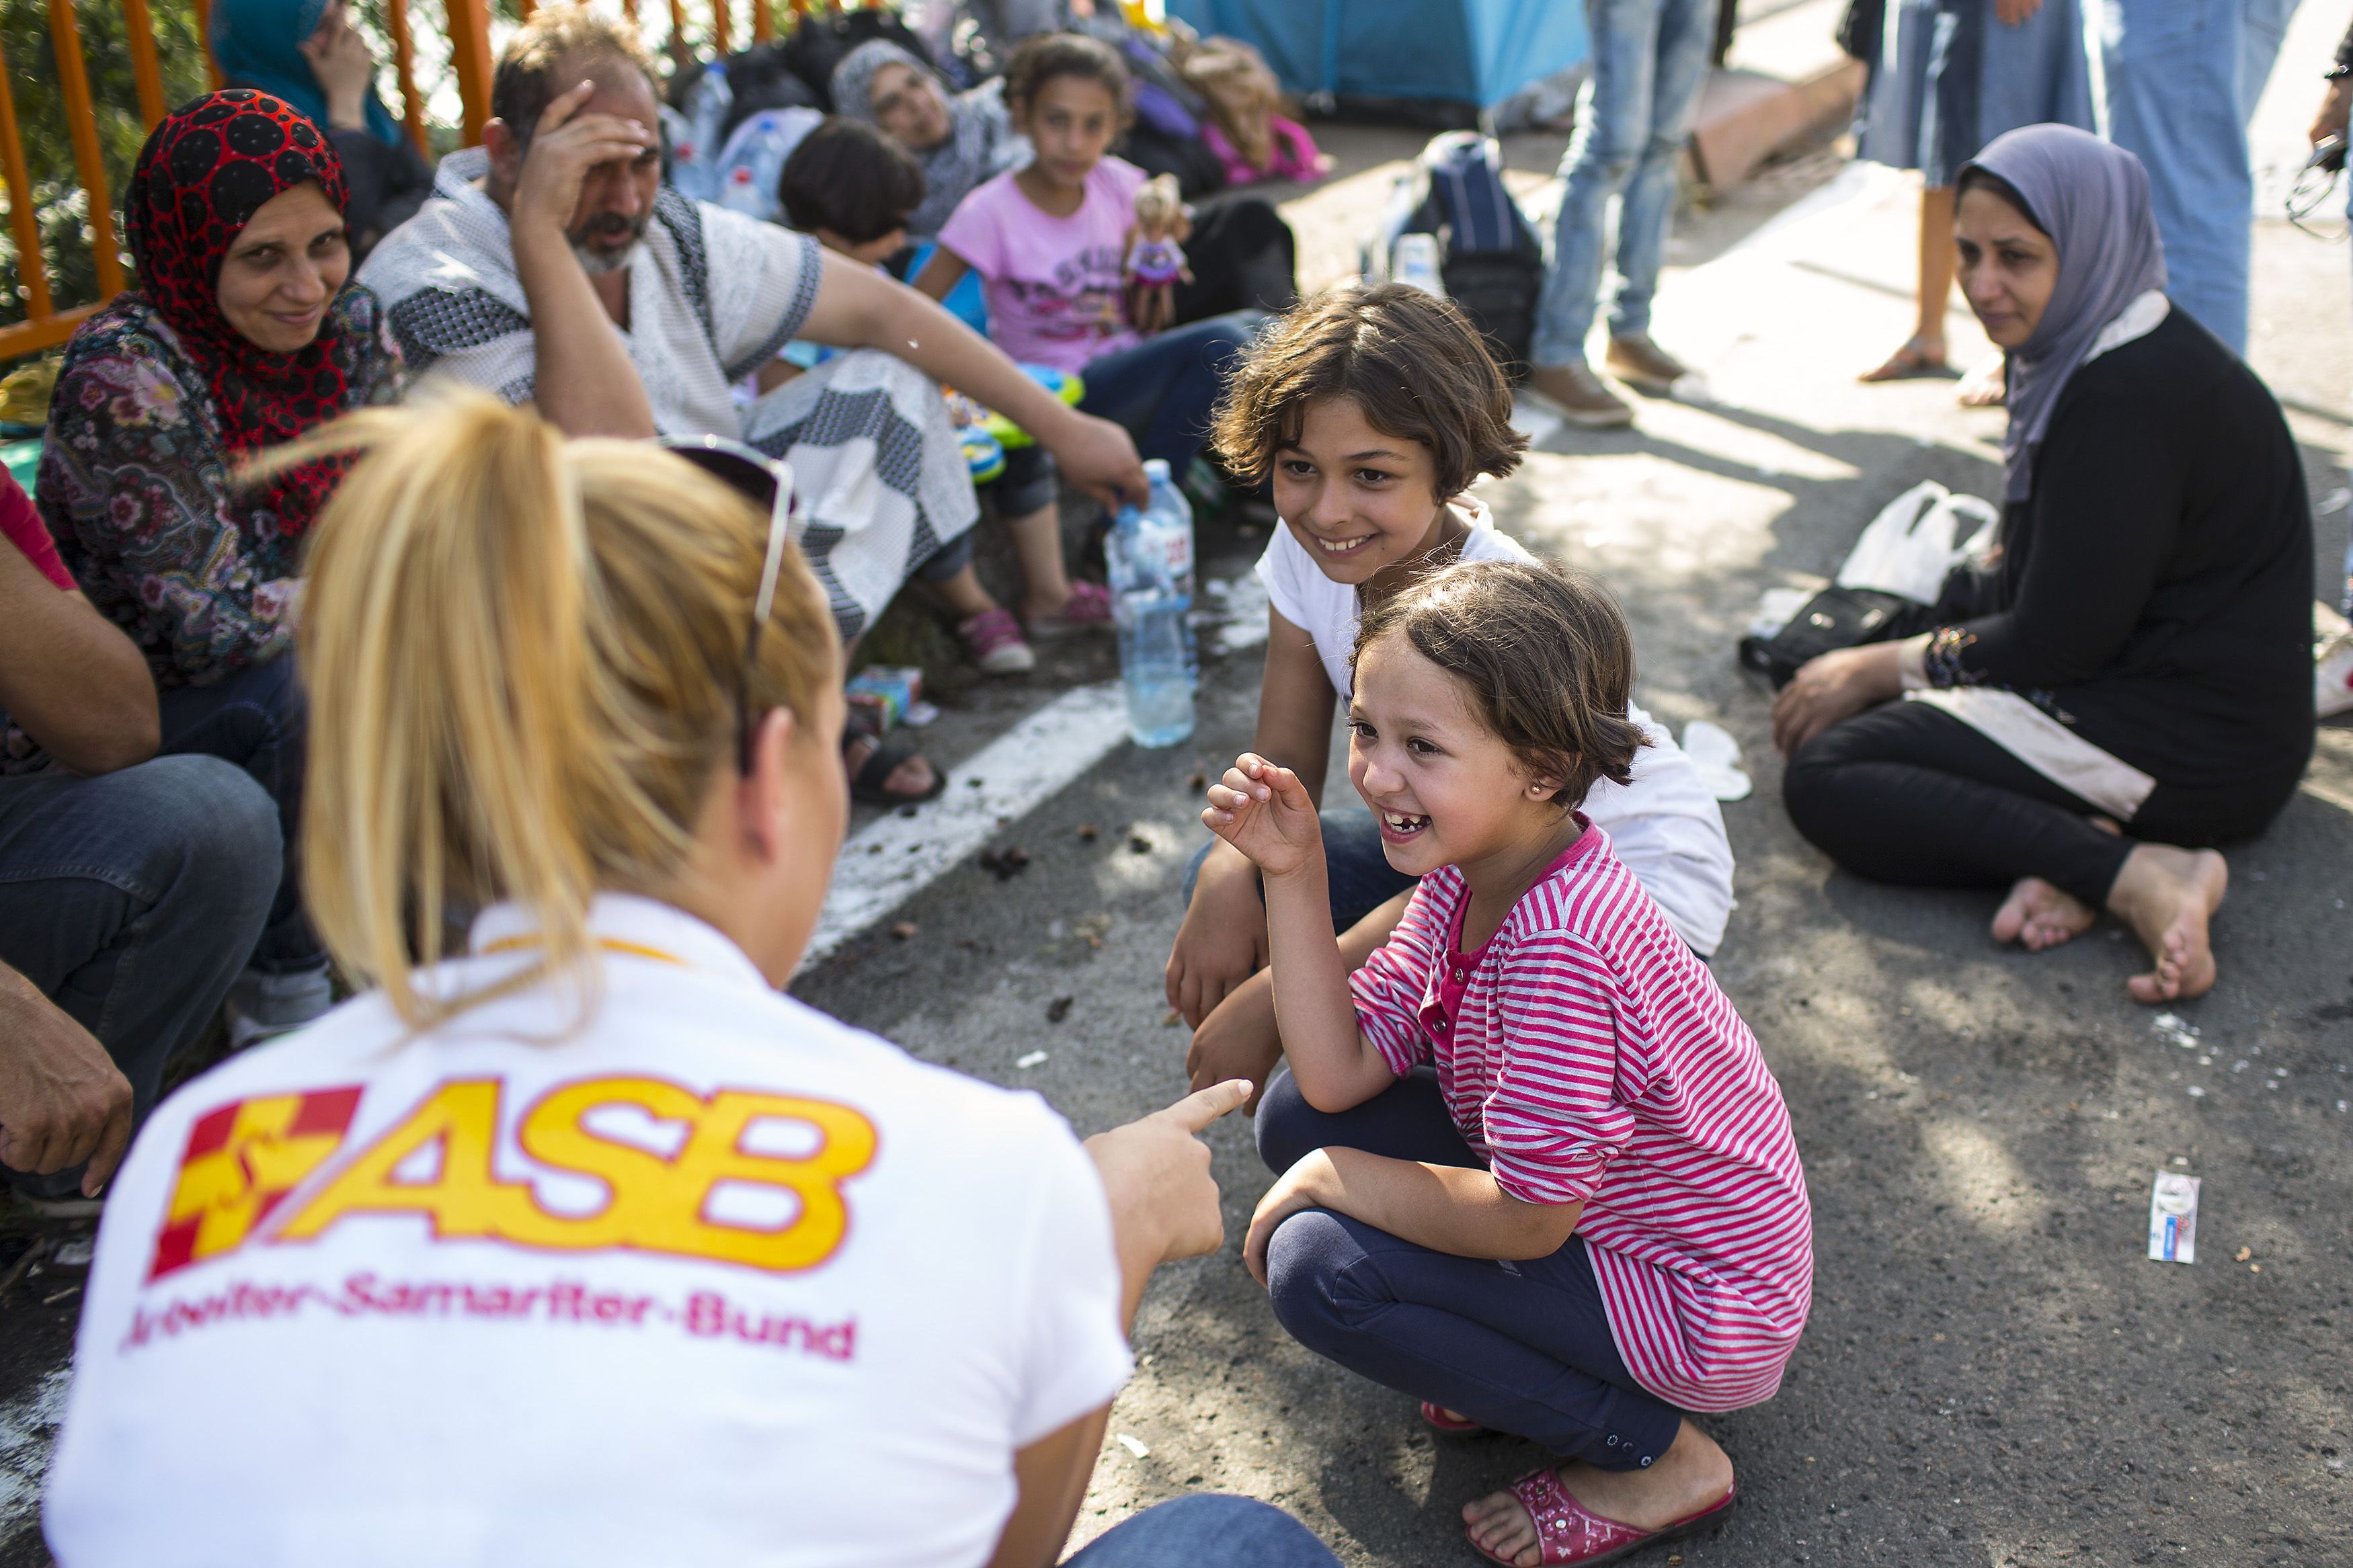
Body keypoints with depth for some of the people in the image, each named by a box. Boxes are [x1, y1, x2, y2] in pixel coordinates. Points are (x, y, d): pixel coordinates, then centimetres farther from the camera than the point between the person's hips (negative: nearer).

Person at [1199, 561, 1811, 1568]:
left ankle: (1651, 1456, -3)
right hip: (1573, 1197, 9)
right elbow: (1341, 1075, -6)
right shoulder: (1470, 869, -6)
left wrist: (1324, 1181, -15)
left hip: (1703, 1301, -9)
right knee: (1299, 1114, 0)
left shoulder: (1559, 946, -34)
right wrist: (1293, 875, -14)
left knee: (1319, 1269, -21)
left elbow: (1528, 1220, -27)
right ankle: (1533, 1356, 12)